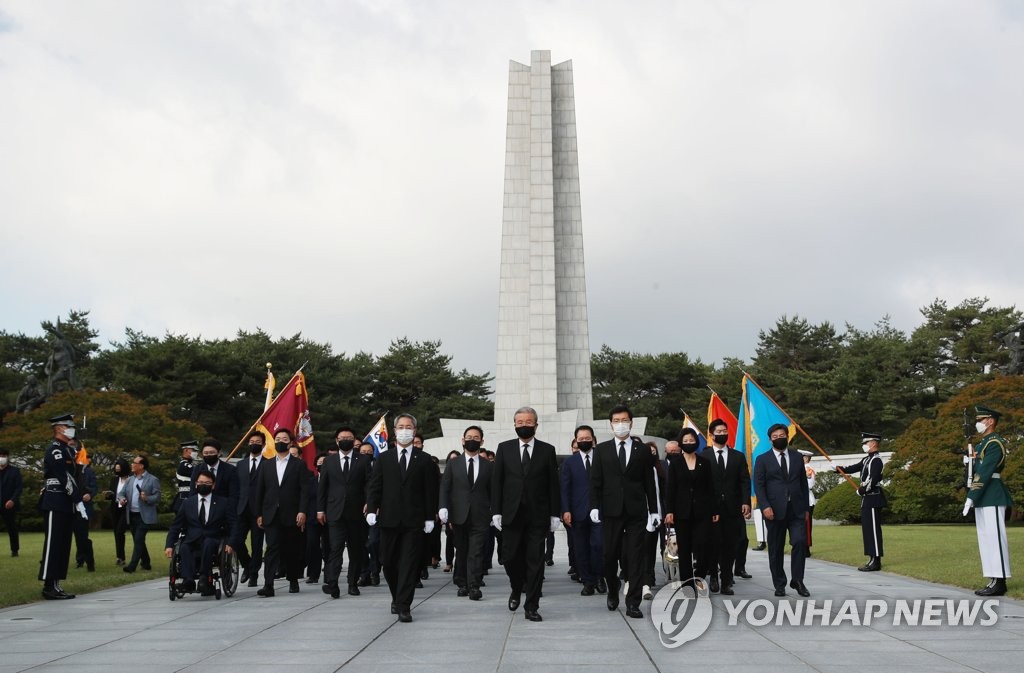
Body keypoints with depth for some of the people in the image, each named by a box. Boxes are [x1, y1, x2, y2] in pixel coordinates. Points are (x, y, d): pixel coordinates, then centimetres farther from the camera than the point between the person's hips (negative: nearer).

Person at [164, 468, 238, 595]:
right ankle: (188, 580, -45)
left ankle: (204, 577, -35)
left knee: (207, 542, -36)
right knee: (183, 548, -32)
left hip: (212, 542, -1)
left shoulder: (223, 503, 10)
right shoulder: (187, 503, 16)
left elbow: (233, 526, 5)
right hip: (191, 541, 2)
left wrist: (230, 543, -12)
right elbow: (175, 527, 14)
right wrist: (169, 546, -2)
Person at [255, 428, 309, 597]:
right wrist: (259, 514, 5)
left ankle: (293, 581, 23)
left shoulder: (299, 464, 4)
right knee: (272, 548, -9)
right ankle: (268, 586, -13)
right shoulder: (267, 465, 13)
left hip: (291, 515, -1)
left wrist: (302, 511, -12)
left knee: (292, 550, 7)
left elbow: (304, 490, -2)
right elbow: (259, 491, 12)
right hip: (271, 515, 1)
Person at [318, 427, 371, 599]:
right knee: (336, 546, -11)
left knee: (356, 549, 6)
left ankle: (353, 582, 15)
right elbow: (321, 486, 10)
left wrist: (368, 502, -15)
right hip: (335, 512, -1)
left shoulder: (363, 460, 7)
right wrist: (320, 509, 4)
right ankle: (331, 583, -17)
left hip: (357, 512, 1)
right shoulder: (328, 461, 11)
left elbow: (368, 484, 0)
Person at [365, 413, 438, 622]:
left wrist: (430, 517, -1)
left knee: (409, 564, -5)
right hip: (389, 519, 2)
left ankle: (403, 606, -2)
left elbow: (430, 491, 4)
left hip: (414, 520, -2)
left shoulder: (424, 460, 6)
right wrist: (371, 510, -8)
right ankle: (397, 598, 28)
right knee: (389, 563, 8)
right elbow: (374, 486, 5)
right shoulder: (383, 458, 9)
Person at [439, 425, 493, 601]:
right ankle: (462, 584, 18)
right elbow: (444, 487, 4)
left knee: (476, 552, -7)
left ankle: (474, 586, -7)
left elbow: (492, 492, 9)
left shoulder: (488, 466, 8)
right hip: (459, 515, 1)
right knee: (461, 552, 9)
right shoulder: (453, 464, 9)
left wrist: (494, 513, 6)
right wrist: (443, 508, -10)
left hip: (480, 517, -1)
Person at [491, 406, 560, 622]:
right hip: (511, 514, 1)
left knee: (535, 561, 1)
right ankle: (517, 589, 30)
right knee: (510, 556, 1)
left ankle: (531, 607, 10)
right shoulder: (504, 448, 6)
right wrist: (496, 512, -1)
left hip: (538, 515, 0)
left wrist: (555, 513, 0)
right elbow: (496, 482, 5)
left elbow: (553, 484, 5)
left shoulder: (547, 450, 5)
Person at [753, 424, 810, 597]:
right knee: (776, 549, 3)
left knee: (800, 542, -11)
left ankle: (797, 581, 3)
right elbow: (758, 486, -2)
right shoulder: (762, 459, 4)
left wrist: (806, 508, 10)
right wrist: (765, 506, -13)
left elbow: (803, 483, 14)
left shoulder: (797, 457, 13)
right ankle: (779, 584, 13)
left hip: (796, 510, 2)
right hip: (774, 511, -2)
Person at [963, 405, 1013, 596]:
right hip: (983, 498, 10)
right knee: (986, 538, 10)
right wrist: (971, 459, -1)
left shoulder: (995, 443, -12)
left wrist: (971, 497, -22)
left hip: (992, 497, -10)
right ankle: (994, 581, 14)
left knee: (994, 537, -9)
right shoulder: (983, 444, 19)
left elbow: (984, 473, -19)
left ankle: (999, 583, -7)